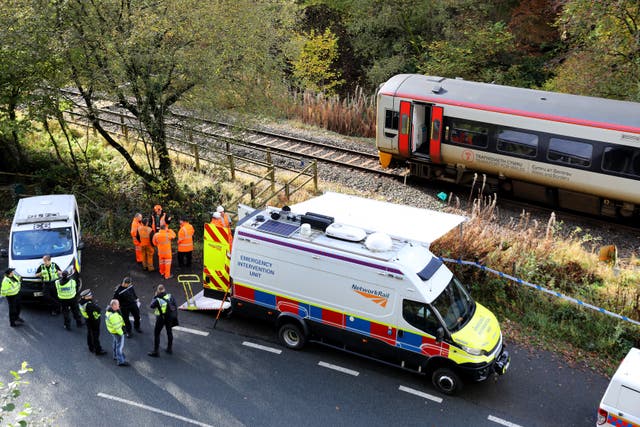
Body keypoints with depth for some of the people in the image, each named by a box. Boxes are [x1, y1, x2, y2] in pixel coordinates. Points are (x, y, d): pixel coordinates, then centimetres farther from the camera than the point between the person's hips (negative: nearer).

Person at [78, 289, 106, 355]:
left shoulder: (81, 302, -12)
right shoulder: (89, 304, -37)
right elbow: (98, 309, -28)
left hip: (88, 319, 8)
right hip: (94, 320, -8)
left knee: (89, 333, 25)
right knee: (95, 335, 6)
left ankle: (91, 347, 45)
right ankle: (98, 350, 19)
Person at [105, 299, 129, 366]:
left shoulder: (108, 311, -3)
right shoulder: (113, 315, -34)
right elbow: (116, 326, -29)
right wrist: (121, 333, -19)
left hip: (112, 330, 10)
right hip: (117, 331, -10)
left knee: (116, 343, 27)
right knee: (120, 345, -1)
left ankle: (116, 356, 44)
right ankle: (121, 361, 6)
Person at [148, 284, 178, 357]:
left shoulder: (157, 299, -22)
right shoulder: (170, 296, -10)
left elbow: (151, 306, -7)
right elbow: (175, 305, -3)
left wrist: (155, 297, -4)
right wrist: (175, 314, 9)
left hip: (161, 318, -5)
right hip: (169, 317, 5)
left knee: (156, 333, 6)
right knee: (169, 332, 21)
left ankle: (155, 352, 8)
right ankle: (169, 348, 32)